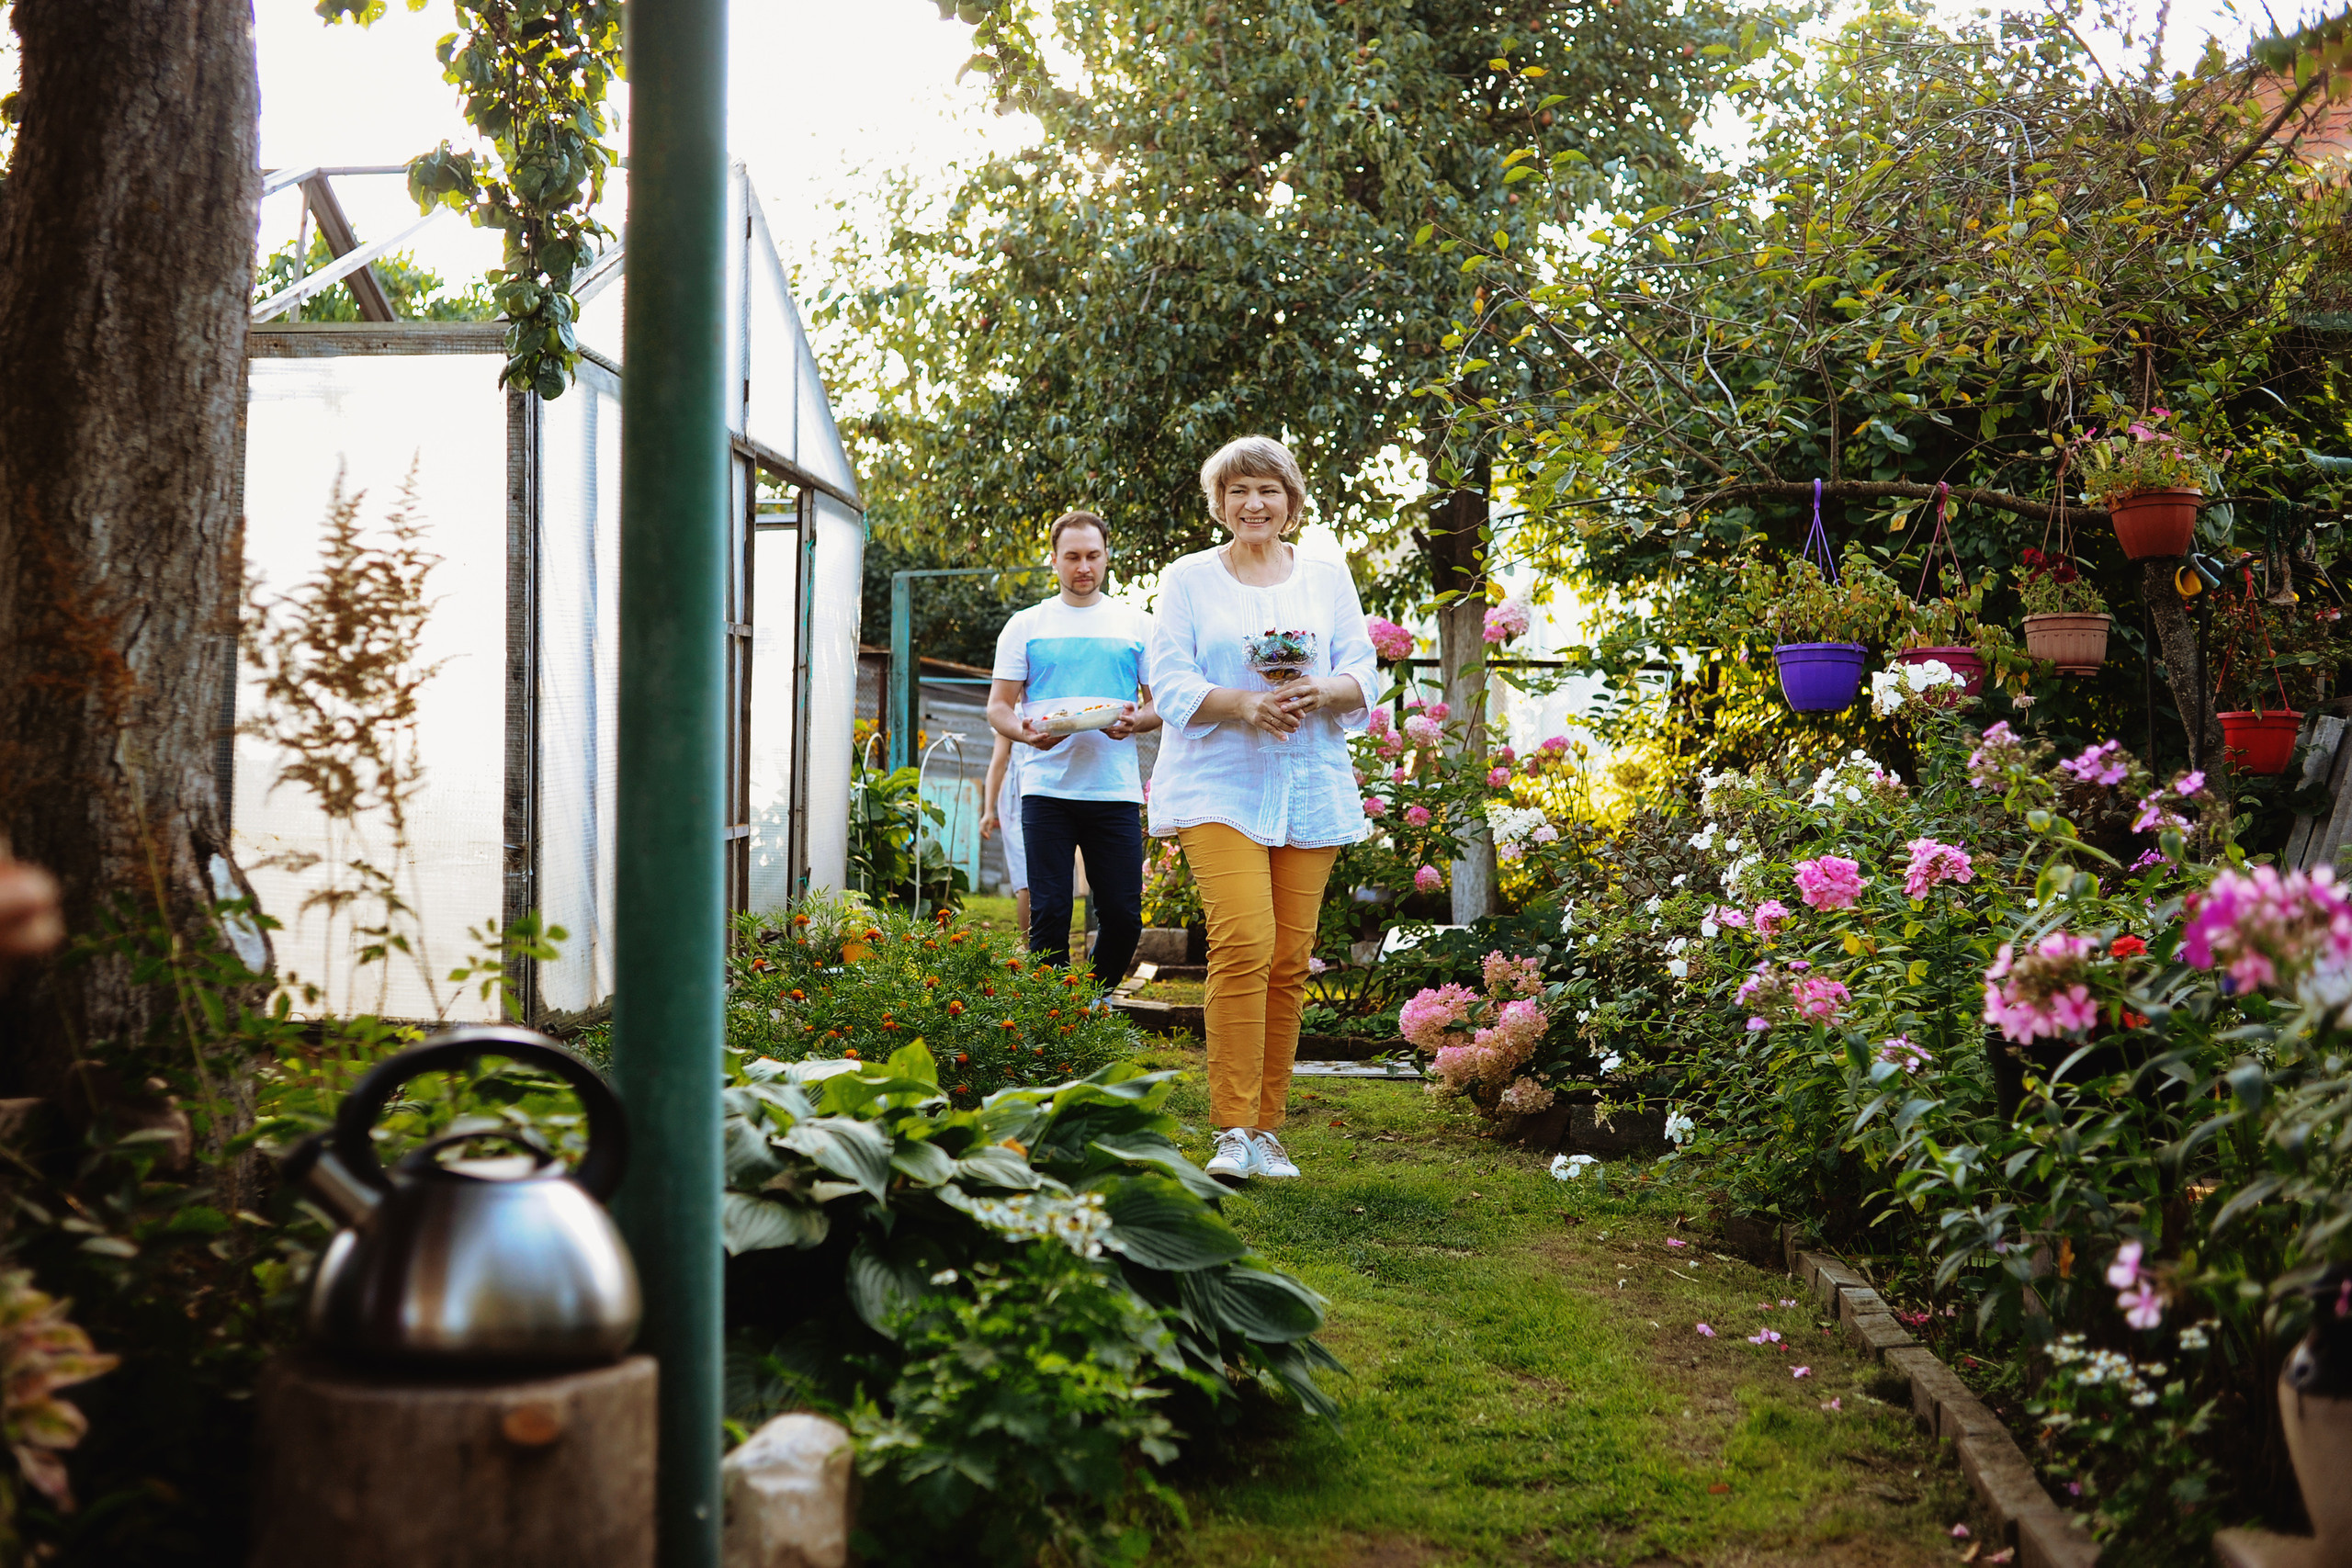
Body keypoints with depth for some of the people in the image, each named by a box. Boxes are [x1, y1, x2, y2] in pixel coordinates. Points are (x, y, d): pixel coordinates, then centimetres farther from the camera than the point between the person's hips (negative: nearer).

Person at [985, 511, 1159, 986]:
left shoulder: (1137, 624, 12)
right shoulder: (1025, 626, 10)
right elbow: (998, 707, 8)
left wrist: (1133, 721, -12)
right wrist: (1027, 732, -15)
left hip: (1116, 790, 1)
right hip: (1047, 789, -1)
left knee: (1124, 915, 0)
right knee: (1049, 913, -3)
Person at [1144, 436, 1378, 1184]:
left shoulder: (1328, 576, 15)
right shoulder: (1188, 579, 7)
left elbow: (1364, 675, 9)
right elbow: (1171, 685, -1)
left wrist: (1321, 692, -14)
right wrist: (1245, 705, -19)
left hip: (1309, 787, 3)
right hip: (1219, 785, -3)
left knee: (1290, 959, 1)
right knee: (1243, 944, -18)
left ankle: (1266, 1128, 11)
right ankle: (1232, 1132, -15)